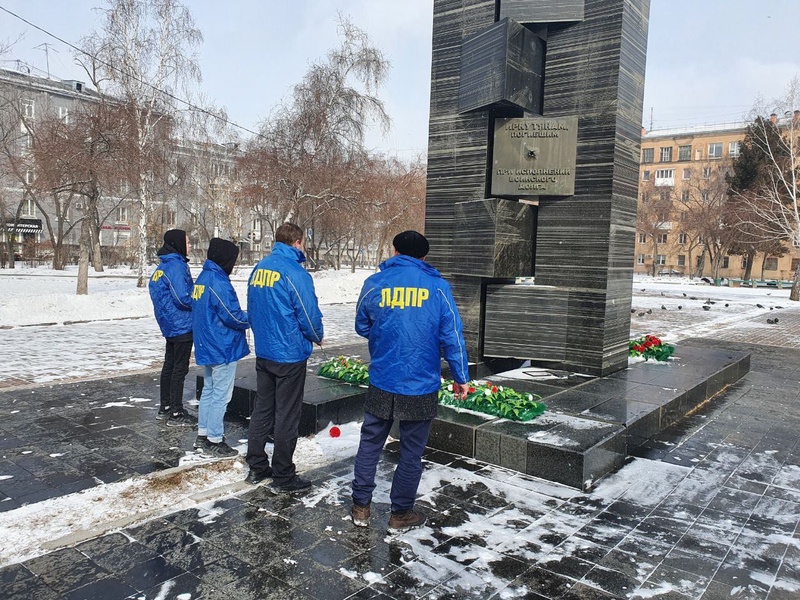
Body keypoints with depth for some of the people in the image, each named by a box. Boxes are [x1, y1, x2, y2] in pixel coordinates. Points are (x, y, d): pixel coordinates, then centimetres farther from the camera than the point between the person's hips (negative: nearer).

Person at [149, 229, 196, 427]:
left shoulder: (162, 266, 11)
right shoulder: (176, 266, -18)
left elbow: (153, 289, 18)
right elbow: (183, 297, -24)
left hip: (169, 326, 9)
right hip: (182, 326, -9)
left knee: (169, 366, 17)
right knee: (180, 368, -2)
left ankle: (165, 408, 27)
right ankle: (176, 414, 5)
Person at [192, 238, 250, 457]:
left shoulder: (202, 278, 10)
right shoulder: (219, 283, -21)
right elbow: (233, 317, -22)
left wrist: (245, 317, 10)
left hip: (207, 347, 10)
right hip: (223, 349, -10)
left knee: (209, 390, 18)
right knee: (221, 395, 0)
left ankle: (203, 436, 27)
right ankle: (215, 441, 9)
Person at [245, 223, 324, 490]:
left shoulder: (259, 269, 5)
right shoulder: (295, 273, -18)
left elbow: (251, 309, 12)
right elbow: (309, 315, -16)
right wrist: (317, 337, 3)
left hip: (263, 353, 7)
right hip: (290, 355, -7)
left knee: (262, 409, 17)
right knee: (287, 415, 3)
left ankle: (256, 467, 27)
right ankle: (283, 476, 14)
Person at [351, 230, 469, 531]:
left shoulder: (374, 283, -1)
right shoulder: (437, 287, -6)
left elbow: (362, 328, 11)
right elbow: (452, 336, -6)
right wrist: (461, 377, 3)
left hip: (381, 383, 2)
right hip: (421, 387, -1)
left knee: (370, 443, 17)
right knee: (411, 451, 11)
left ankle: (361, 506, 27)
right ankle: (400, 514, 24)